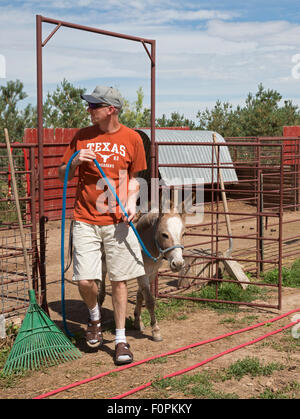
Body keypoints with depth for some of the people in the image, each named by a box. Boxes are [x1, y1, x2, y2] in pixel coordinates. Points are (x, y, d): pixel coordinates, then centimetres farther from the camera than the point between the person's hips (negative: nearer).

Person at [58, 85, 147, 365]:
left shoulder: (131, 138, 3)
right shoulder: (82, 137, 6)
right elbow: (62, 175, 12)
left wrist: (131, 202, -5)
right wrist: (75, 162, -10)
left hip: (117, 221, -1)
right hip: (85, 220, 1)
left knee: (119, 281, 1)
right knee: (85, 281, -6)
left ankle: (121, 340, 16)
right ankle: (94, 318, 27)